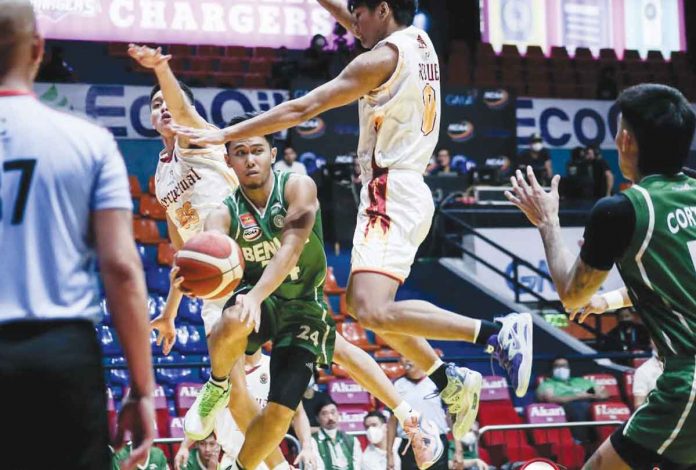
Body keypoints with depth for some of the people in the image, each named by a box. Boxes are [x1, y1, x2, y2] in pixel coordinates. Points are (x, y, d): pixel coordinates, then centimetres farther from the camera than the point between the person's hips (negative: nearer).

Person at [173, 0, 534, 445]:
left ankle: (500, 331, -26)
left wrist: (224, 135, -9)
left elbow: (302, 109, -12)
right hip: (410, 189, 10)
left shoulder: (382, 58, -11)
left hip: (390, 192, -10)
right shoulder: (419, 42, 13)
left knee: (374, 312, -23)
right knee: (360, 303, 19)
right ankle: (449, 380, 17)